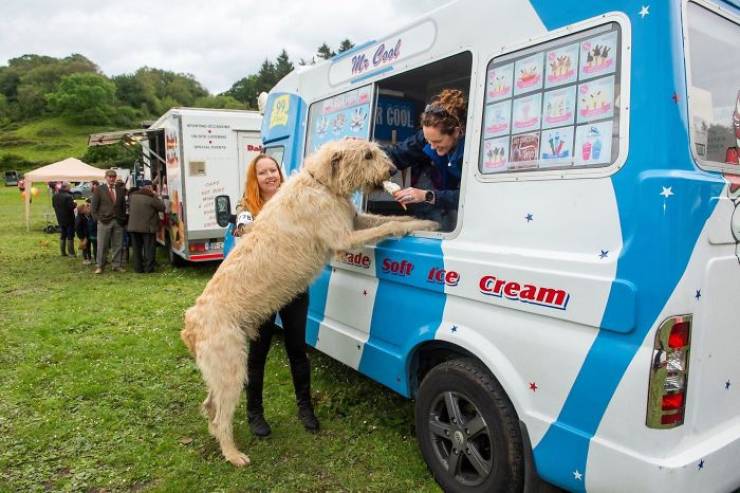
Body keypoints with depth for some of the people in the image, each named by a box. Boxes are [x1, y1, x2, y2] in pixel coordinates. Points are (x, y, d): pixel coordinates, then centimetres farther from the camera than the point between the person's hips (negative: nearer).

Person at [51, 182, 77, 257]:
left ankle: (63, 252, 20)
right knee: (70, 236, 1)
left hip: (60, 219, 7)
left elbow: (53, 205, 11)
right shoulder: (68, 196, -22)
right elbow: (71, 206, -25)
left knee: (62, 236, 16)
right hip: (69, 219, -7)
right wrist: (75, 204, -5)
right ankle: (71, 253, 3)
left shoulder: (55, 196, 3)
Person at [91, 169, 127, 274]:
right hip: (104, 221, -3)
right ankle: (100, 266, 8)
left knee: (118, 245, 5)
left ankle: (117, 265, 14)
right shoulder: (99, 190, 3)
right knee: (102, 245, 0)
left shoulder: (120, 190, 12)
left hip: (118, 222, 3)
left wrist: (123, 219, 7)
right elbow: (94, 206, 2)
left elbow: (123, 206, 14)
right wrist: (98, 219, -4)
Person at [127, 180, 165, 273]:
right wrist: (157, 197, 3)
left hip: (133, 226, 5)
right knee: (149, 248, 2)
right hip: (147, 227, -5)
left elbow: (129, 208, 17)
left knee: (136, 248, 11)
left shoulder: (132, 195, 7)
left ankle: (138, 268, 14)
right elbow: (162, 207, -6)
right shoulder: (151, 197, -13)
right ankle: (149, 268, 2)